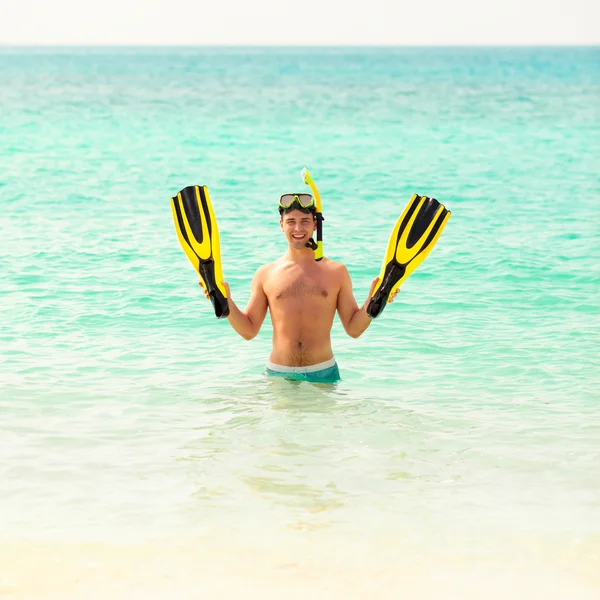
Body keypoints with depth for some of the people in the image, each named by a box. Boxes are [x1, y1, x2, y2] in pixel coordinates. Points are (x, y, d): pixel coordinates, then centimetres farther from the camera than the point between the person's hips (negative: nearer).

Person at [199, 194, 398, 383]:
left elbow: (354, 329, 6)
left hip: (323, 373, 0)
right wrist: (226, 303, -5)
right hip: (278, 374, 0)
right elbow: (249, 331, 8)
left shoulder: (336, 272, 7)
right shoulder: (266, 274, 7)